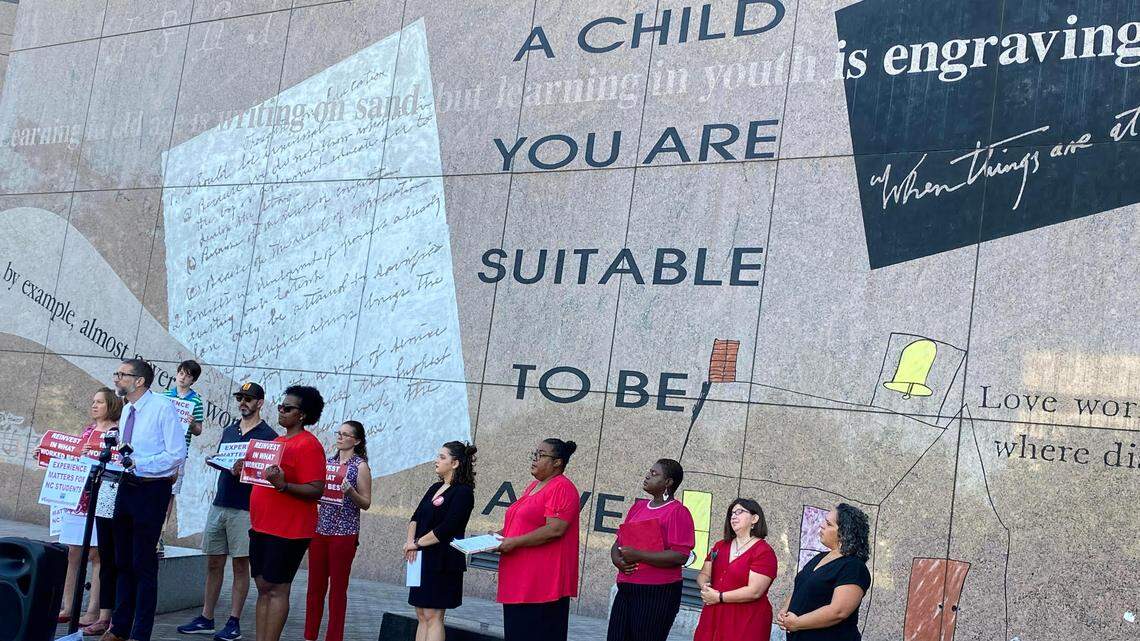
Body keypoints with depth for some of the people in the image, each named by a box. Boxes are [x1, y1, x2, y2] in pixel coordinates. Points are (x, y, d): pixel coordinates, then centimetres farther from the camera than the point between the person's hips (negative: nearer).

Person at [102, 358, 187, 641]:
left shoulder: (163, 409, -14)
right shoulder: (127, 410, 11)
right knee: (123, 561, 14)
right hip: (126, 488, 8)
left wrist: (137, 464, -22)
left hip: (152, 490, -8)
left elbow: (178, 455, -17)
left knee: (144, 564, -2)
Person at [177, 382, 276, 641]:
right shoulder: (229, 431, 15)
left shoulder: (268, 435, -4)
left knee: (240, 565, 1)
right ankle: (206, 619, 17)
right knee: (213, 563, 10)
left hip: (245, 508, -6)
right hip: (219, 504, 6)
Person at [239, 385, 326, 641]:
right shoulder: (277, 441, 17)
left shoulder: (308, 445, -11)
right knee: (263, 588, 10)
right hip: (262, 528, 9)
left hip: (288, 531, -9)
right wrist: (246, 471, 10)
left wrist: (283, 485, -30)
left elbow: (316, 491, -17)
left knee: (277, 589, -6)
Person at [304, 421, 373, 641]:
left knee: (338, 588, 3)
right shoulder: (328, 461, 10)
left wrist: (350, 491, -21)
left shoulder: (360, 466, -3)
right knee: (315, 585, 7)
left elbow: (366, 503, -4)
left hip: (344, 532, -4)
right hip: (320, 529, 5)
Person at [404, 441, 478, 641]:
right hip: (422, 559, 8)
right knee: (421, 615, 9)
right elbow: (416, 517, 12)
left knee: (433, 615, -8)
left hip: (442, 562, -8)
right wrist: (410, 541, -6)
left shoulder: (463, 492, -11)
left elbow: (446, 528, -18)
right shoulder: (435, 488, 15)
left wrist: (417, 543, -13)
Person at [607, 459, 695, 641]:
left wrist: (638, 555, -19)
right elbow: (619, 541, 19)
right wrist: (618, 560, -4)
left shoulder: (677, 512, -8)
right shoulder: (638, 506, 15)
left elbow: (680, 556, -18)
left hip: (658, 593, -7)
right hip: (626, 590, 7)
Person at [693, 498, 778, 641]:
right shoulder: (720, 546, 13)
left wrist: (719, 597, -15)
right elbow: (704, 574, 13)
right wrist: (705, 586, -10)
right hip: (713, 618, 6)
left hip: (746, 623, -5)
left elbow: (754, 591, -17)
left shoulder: (764, 552, -9)